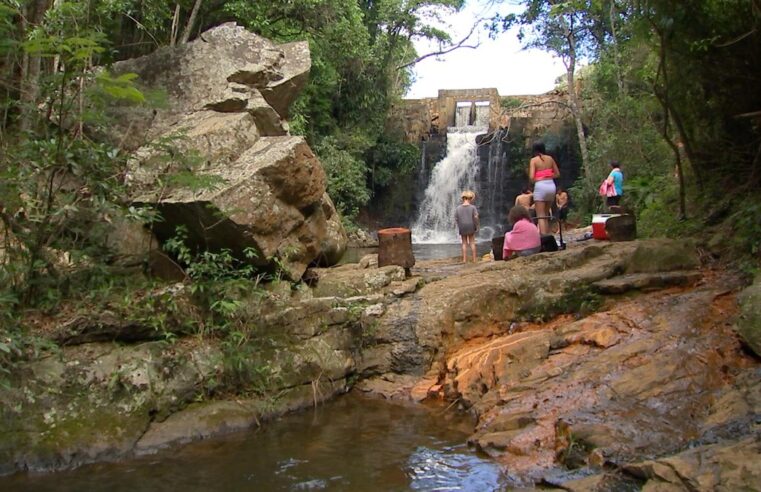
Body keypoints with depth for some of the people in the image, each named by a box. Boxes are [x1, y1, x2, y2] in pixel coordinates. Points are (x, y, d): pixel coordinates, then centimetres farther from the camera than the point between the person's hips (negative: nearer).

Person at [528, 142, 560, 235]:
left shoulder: (533, 160, -3)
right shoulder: (550, 158, 10)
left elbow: (531, 177, -12)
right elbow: (557, 174, 13)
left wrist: (534, 181, 8)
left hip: (540, 186, -5)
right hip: (551, 186, 5)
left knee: (540, 216, -3)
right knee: (546, 215, 19)